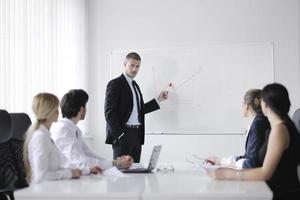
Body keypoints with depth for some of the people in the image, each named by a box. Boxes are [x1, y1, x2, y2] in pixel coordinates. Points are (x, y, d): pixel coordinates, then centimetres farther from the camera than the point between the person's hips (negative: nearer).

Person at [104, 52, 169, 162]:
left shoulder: (135, 85, 19)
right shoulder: (115, 84, -6)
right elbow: (109, 112, -12)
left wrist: (159, 99, 13)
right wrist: (119, 134, -17)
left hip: (137, 135, 8)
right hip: (122, 134, -8)